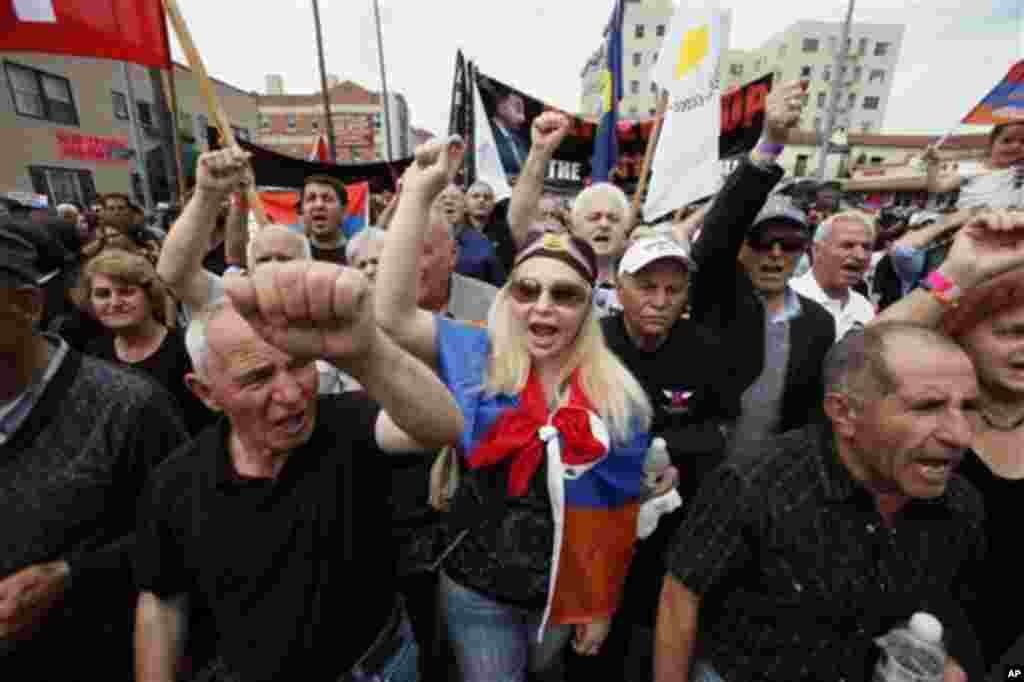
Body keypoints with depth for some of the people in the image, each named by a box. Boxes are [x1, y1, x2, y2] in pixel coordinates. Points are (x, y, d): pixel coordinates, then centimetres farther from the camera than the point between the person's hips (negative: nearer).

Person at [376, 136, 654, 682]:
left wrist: (604, 605, 2)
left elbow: (621, 512, -6)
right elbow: (390, 314, -29)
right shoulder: (477, 358, -15)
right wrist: (419, 193, -30)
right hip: (475, 590, -1)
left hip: (566, 592, 2)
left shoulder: (621, 400, -14)